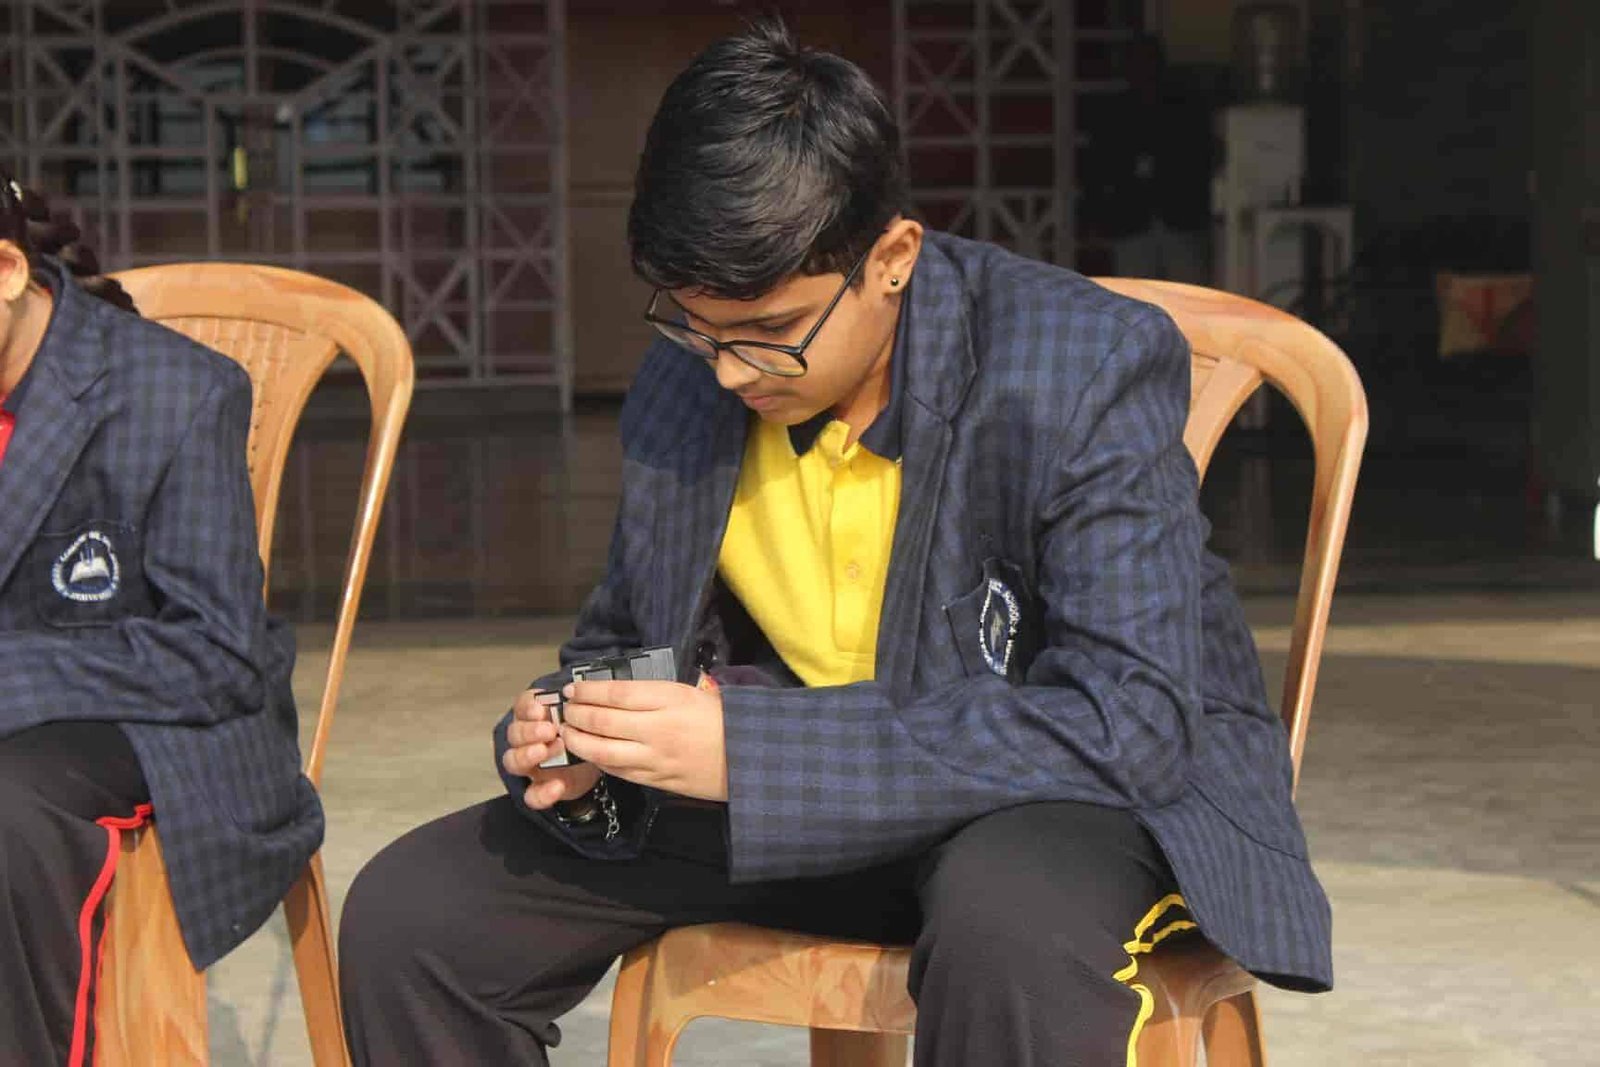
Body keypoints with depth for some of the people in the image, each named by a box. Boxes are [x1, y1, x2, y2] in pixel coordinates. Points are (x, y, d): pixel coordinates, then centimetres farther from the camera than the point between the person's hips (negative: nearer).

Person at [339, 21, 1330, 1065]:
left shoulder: (1090, 367, -20)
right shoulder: (681, 389, -2)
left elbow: (1131, 720, -28)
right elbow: (623, 643, 14)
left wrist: (756, 749, -34)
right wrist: (582, 747, -14)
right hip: (791, 784, 6)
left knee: (1011, 923, -42)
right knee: (410, 912, -6)